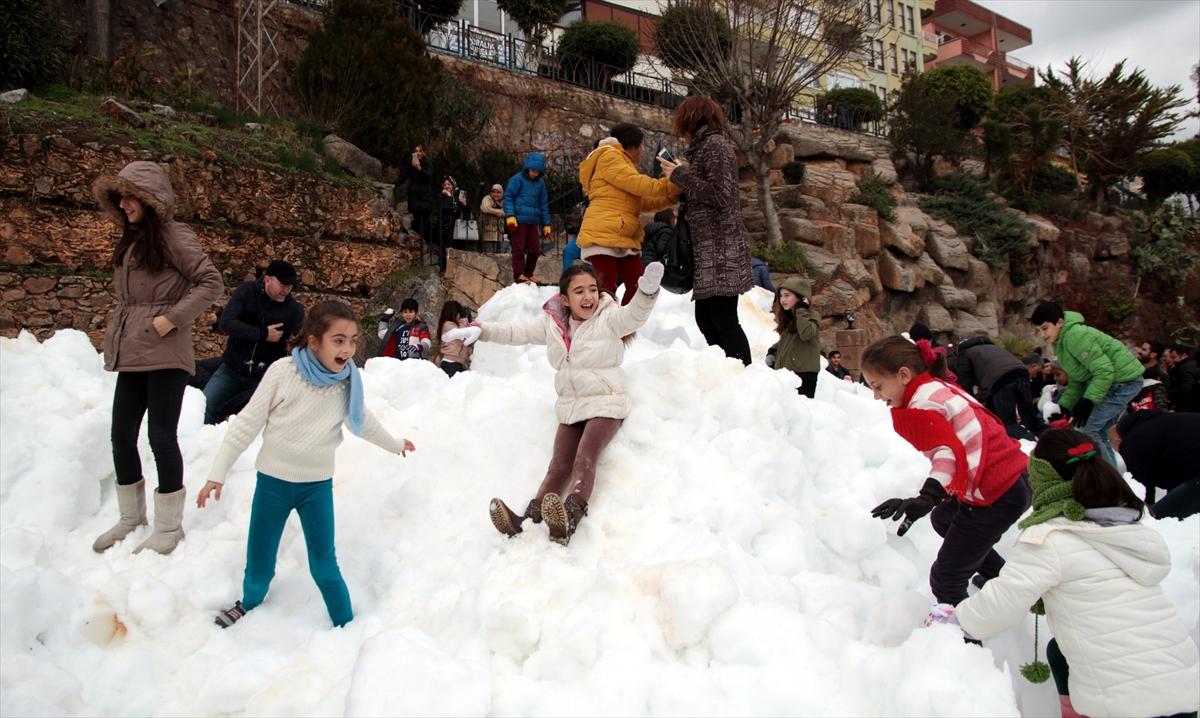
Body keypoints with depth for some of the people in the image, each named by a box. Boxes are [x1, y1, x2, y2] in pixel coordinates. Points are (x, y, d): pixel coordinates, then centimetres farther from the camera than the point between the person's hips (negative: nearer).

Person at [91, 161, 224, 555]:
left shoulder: (173, 236, -9)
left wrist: (172, 319, -19)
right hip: (131, 355, 8)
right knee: (122, 436, 11)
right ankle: (131, 517, 27)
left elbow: (212, 283, -15)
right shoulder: (131, 240, 15)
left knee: (161, 436, -2)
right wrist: (116, 332, 12)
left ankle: (169, 526, 11)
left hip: (165, 355, -8)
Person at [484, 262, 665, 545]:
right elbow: (517, 333, 17)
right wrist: (482, 330, 12)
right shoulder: (552, 324, 6)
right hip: (570, 408, 5)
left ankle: (568, 521, -40)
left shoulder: (609, 318, -10)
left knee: (585, 460, -24)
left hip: (605, 404, -5)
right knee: (559, 466, -5)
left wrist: (647, 291, -51)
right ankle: (528, 520, -18)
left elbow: (634, 314, -30)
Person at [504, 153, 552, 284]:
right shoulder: (517, 179, -4)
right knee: (519, 249, -3)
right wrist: (510, 216, -17)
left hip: (533, 222, 5)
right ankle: (518, 275, 2)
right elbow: (508, 197, -6)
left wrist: (546, 224, 15)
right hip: (519, 220, -5)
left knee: (535, 250, 7)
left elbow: (543, 204, 17)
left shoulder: (540, 183, 12)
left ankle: (528, 274, 21)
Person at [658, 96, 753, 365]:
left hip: (720, 248, -10)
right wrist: (681, 176, 17)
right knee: (706, 317, 9)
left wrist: (680, 174, -8)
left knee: (724, 319, -12)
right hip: (708, 248, 10)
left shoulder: (715, 144, -7)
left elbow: (720, 194, -16)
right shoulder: (705, 146, 20)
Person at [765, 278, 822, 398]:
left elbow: (806, 334, -27)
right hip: (783, 372, 8)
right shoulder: (787, 318, 17)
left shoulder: (811, 315, -6)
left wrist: (801, 311, -19)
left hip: (804, 374, -8)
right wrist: (772, 352, 13)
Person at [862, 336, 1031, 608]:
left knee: (945, 581, -6)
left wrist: (926, 498, -43)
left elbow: (949, 453, -31)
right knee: (943, 520, 34)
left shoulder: (920, 407, -17)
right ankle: (1000, 577, 42)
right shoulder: (939, 387, 10)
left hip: (997, 496, -10)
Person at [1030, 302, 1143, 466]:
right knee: (1098, 430, 15)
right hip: (1111, 380, 10)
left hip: (1124, 380, -10)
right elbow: (1076, 381, 13)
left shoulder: (1076, 335, -21)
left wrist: (1088, 402, -27)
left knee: (1087, 428, -13)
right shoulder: (1060, 342, 12)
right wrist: (1064, 406, 3)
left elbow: (1104, 370, -24)